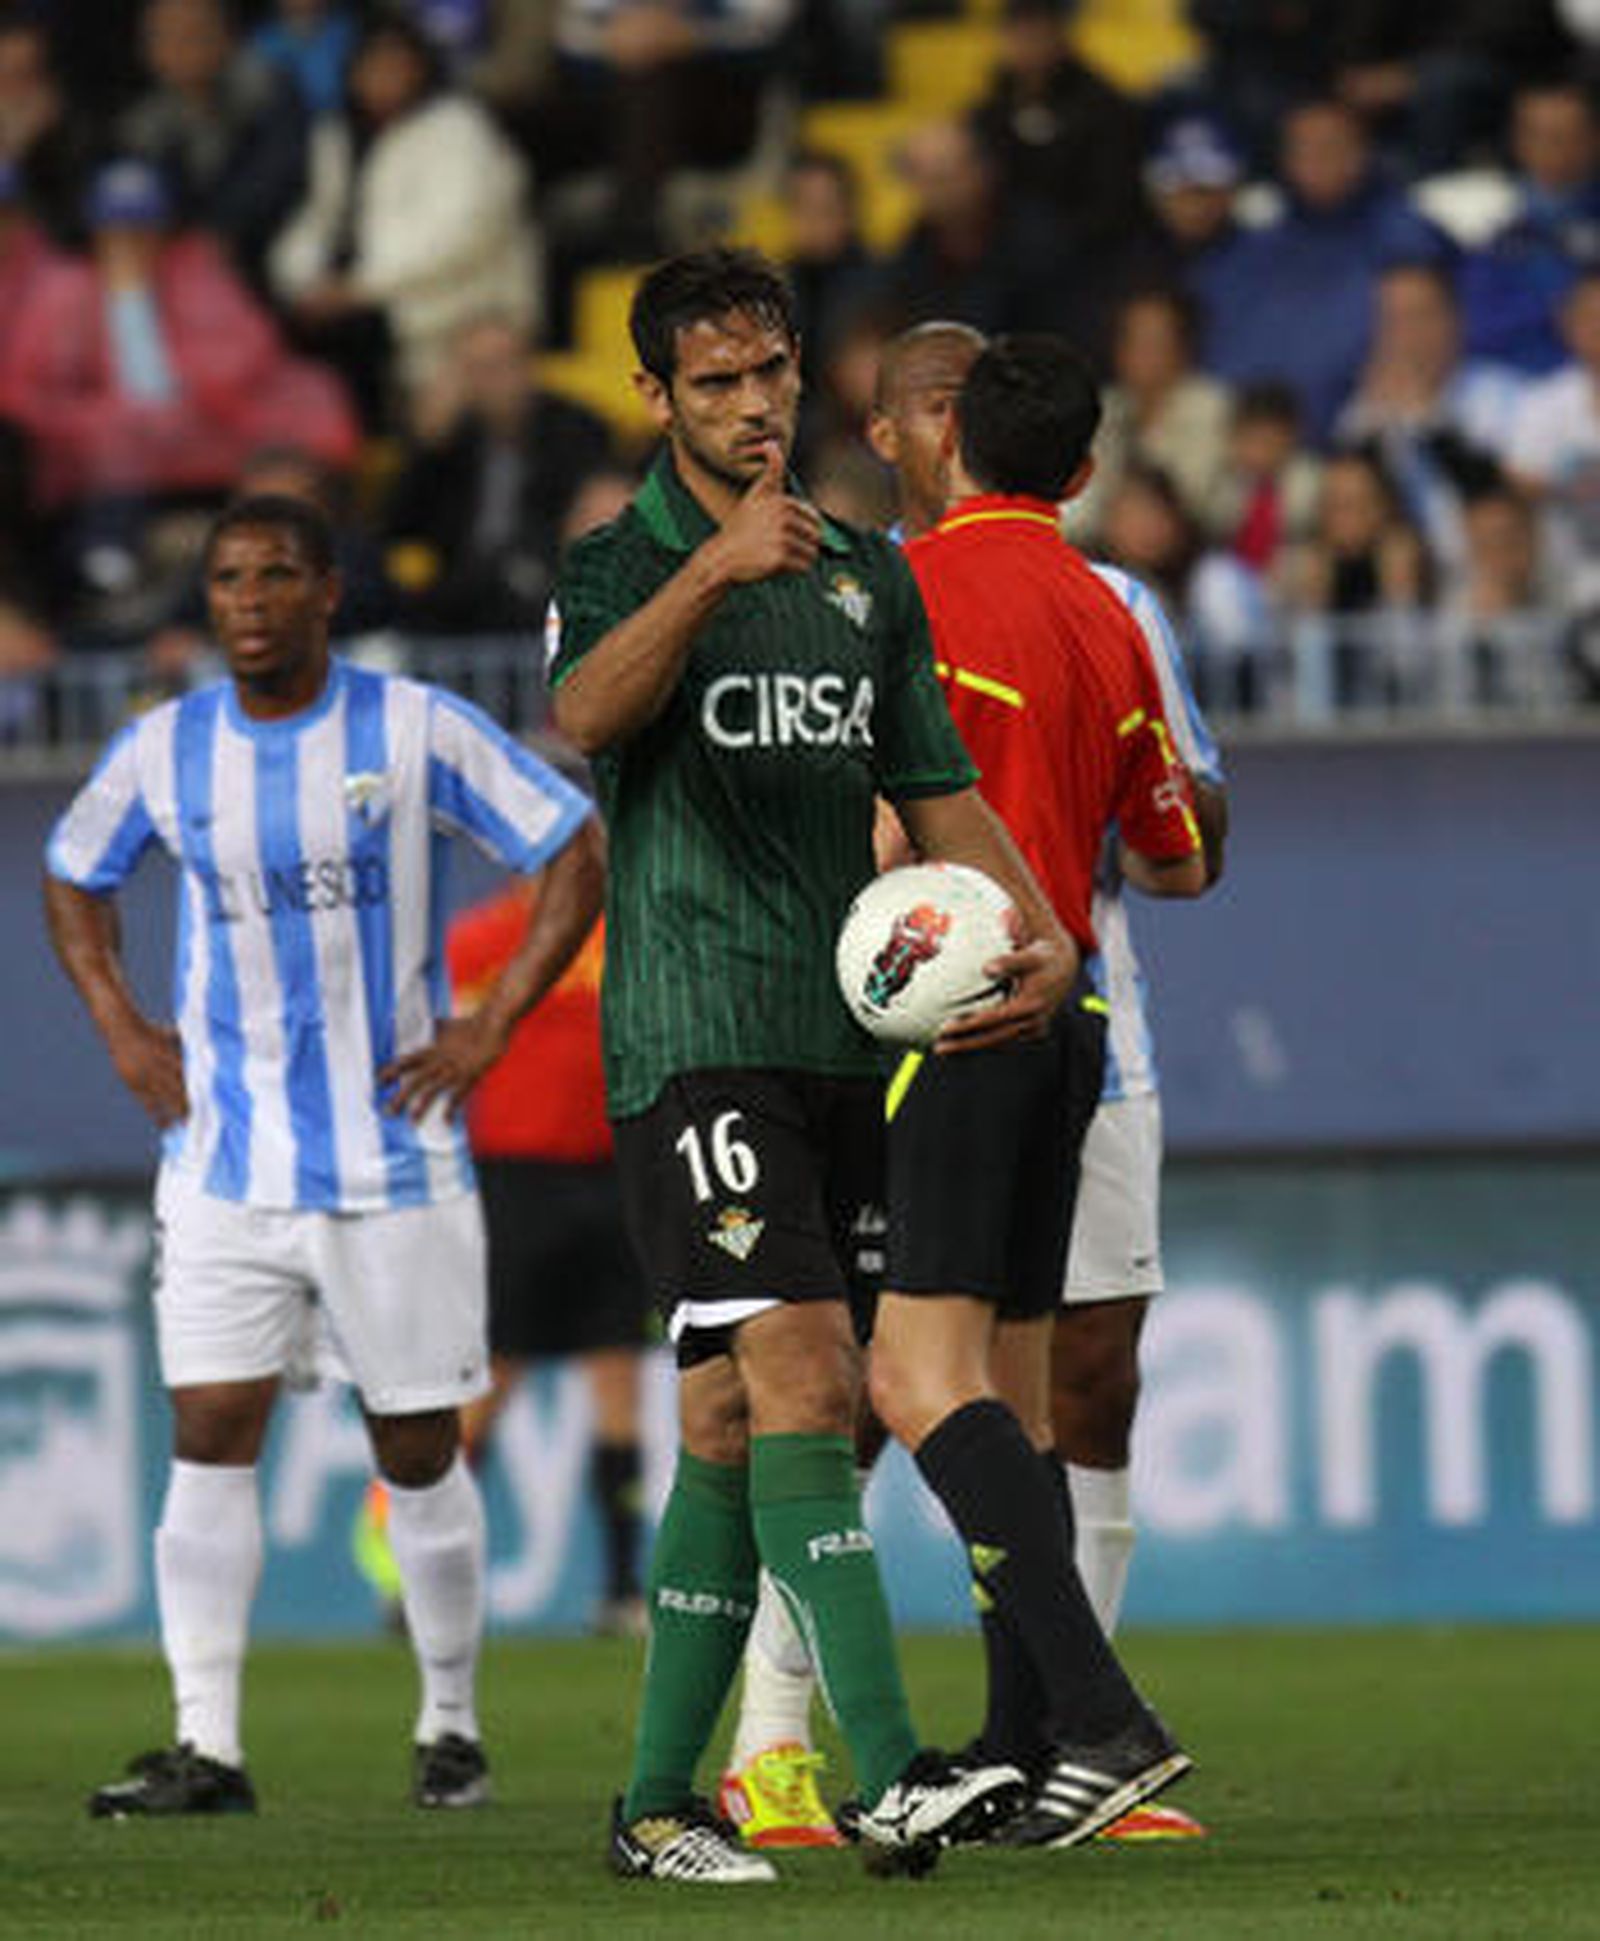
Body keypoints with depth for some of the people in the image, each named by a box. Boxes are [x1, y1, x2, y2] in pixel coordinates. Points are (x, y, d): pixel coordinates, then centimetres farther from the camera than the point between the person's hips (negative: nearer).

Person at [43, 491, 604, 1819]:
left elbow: (578, 852, -2)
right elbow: (75, 877, 21)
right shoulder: (165, 751, 3)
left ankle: (452, 1726, 19)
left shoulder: (415, 731, -6)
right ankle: (208, 1749, -8)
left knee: (419, 1453, 4)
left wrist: (490, 1028, -7)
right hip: (226, 1170, 2)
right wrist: (121, 1029, 8)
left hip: (395, 1159, -2)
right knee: (210, 1439, -7)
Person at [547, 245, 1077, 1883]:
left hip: (839, 1043, 6)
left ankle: (656, 1799, 14)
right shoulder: (620, 566, -3)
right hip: (693, 1041, -6)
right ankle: (886, 1775, -25)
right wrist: (713, 571, -39)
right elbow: (585, 717, -24)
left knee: (731, 1425, 8)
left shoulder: (867, 576, 16)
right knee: (804, 1379, -18)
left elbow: (939, 793, 19)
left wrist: (1040, 941, 2)